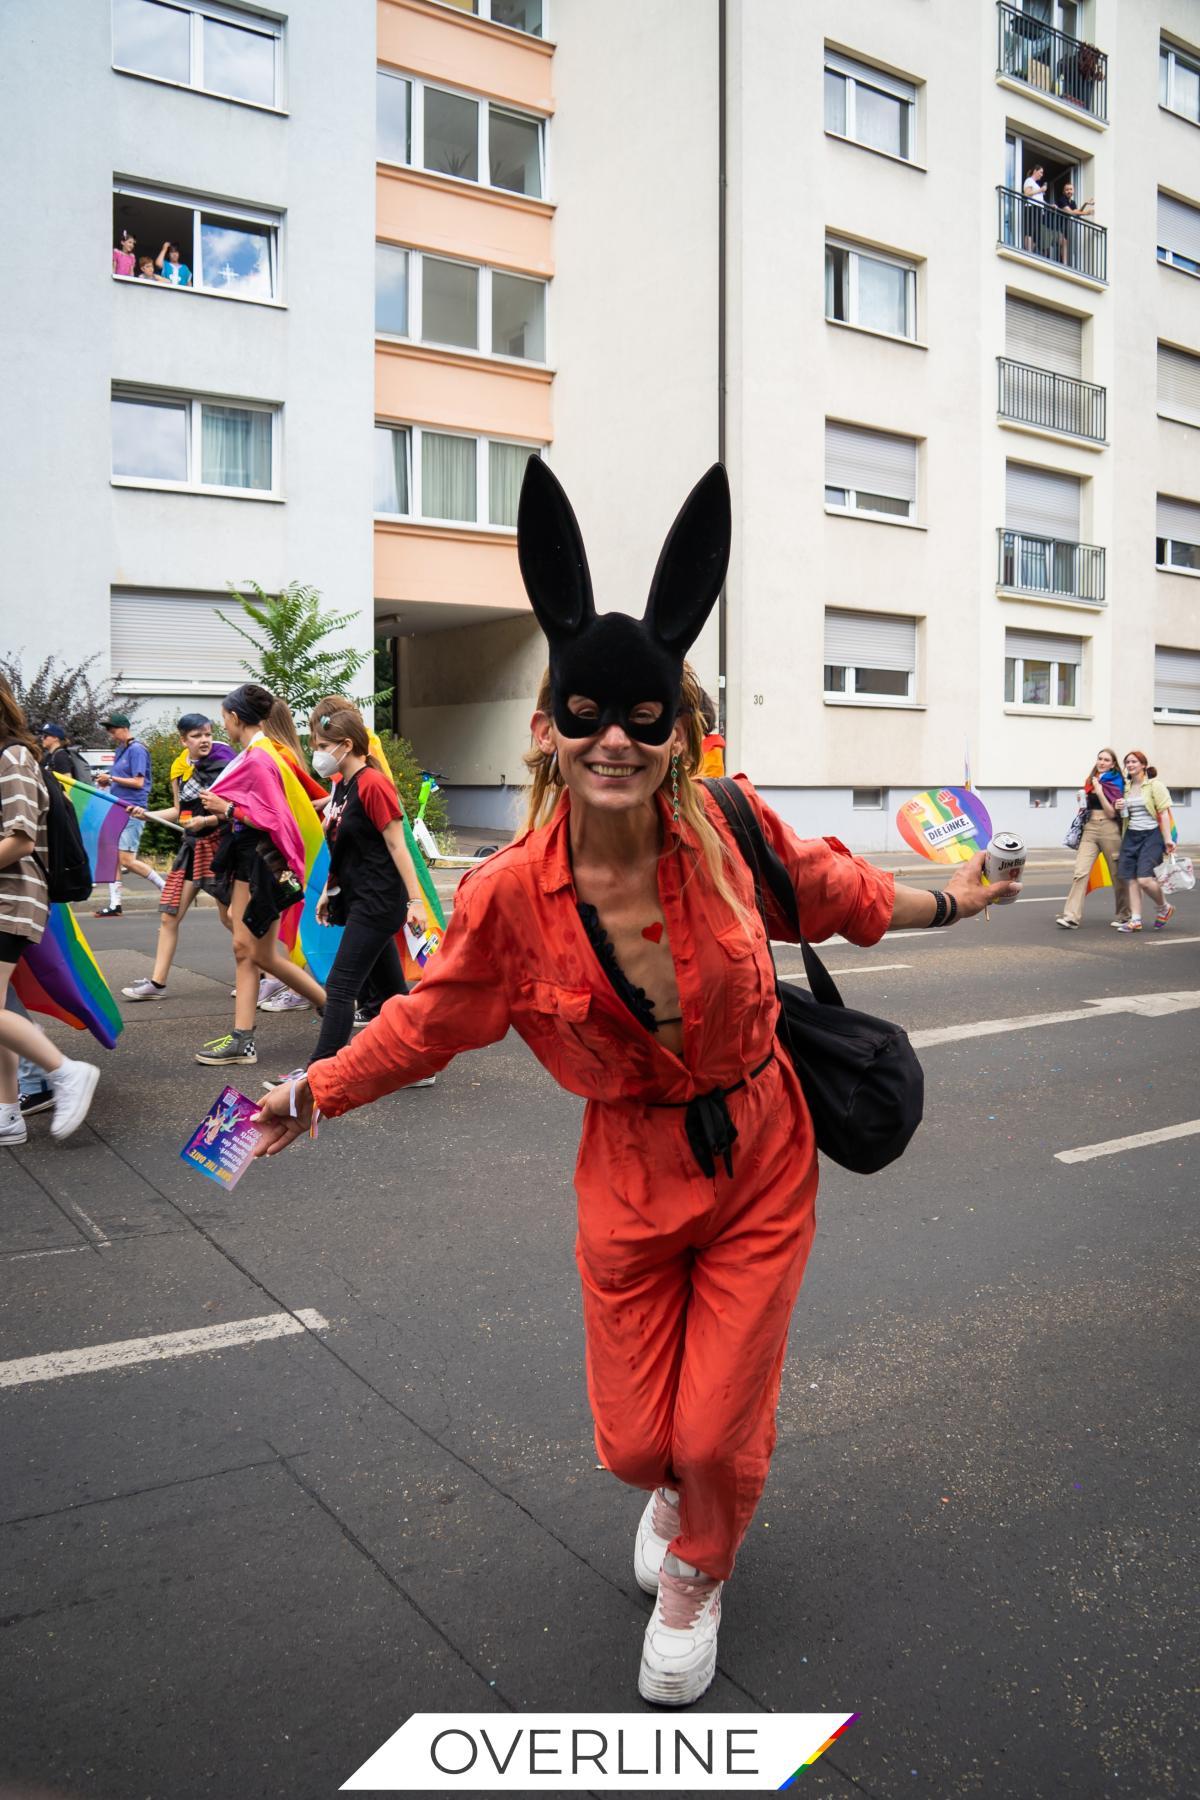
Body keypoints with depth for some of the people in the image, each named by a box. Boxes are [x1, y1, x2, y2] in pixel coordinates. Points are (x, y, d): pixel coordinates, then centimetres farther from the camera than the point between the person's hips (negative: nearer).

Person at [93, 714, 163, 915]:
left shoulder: (137, 750, -10)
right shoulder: (120, 750, 17)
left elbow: (138, 782, -16)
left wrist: (111, 778, -13)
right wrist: (106, 780, 6)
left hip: (132, 811, -9)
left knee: (126, 859, -13)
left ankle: (165, 887, 0)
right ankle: (115, 904, 9)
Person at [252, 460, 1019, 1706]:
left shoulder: (728, 831, -17)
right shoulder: (509, 897, -18)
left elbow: (830, 890, 6)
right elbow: (429, 1020, 0)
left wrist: (938, 904, 17)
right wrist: (314, 1094, 2)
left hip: (761, 1161, 0)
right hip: (631, 1177, 0)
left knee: (716, 1433, 8)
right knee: (635, 1439, 10)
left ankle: (694, 1578, 46)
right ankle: (673, 1490, 53)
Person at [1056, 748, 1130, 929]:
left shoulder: (1116, 782, -1)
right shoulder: (1091, 780, 14)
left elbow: (1112, 812, -8)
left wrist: (1099, 792, -15)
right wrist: (1082, 799, 5)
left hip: (1109, 829, -4)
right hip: (1089, 828, 4)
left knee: (1117, 873, 8)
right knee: (1080, 872, -11)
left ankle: (1123, 914, 25)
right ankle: (1071, 916, -17)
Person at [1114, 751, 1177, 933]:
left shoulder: (1155, 785, -5)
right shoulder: (1126, 787, 13)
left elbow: (1164, 813, -9)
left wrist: (1167, 840, -15)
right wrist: (1119, 808, 3)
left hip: (1151, 835, -6)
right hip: (1131, 836, 6)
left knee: (1144, 879, -14)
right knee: (1131, 879, -1)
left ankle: (1164, 907, 12)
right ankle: (1135, 919, 4)